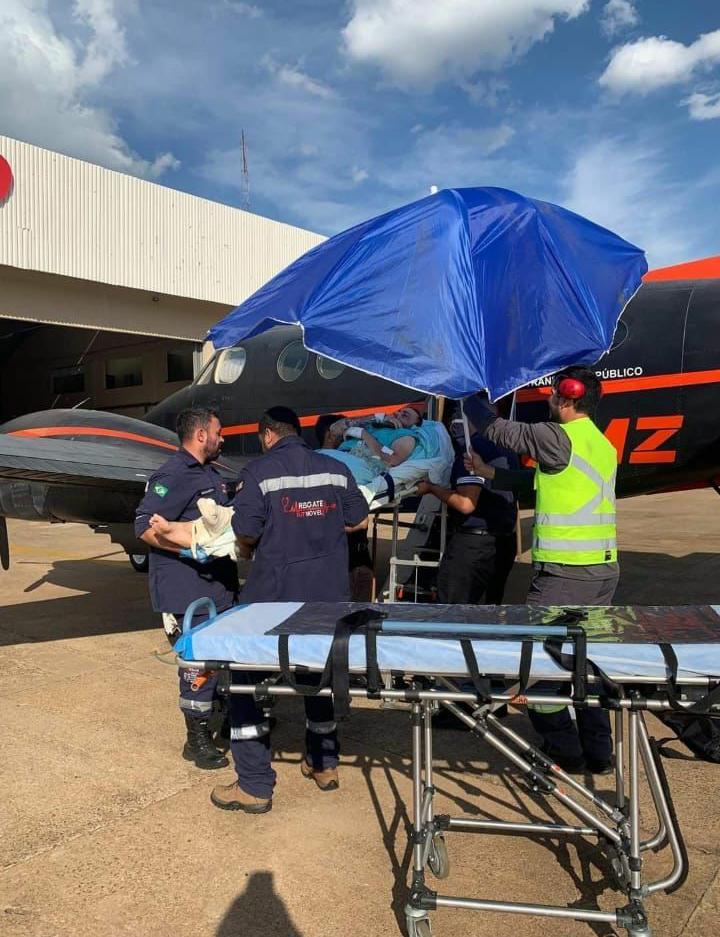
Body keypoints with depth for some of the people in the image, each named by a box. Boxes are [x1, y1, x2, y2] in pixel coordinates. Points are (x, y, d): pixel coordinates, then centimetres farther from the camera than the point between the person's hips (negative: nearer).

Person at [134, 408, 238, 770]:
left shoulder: (211, 473, 17)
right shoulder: (173, 475, -15)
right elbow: (145, 526, -22)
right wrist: (188, 549, -28)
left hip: (220, 585, 10)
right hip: (189, 590, -10)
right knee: (199, 663, -3)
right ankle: (197, 740, 12)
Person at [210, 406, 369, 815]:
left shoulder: (259, 471, -10)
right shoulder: (336, 469, 3)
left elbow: (246, 534, -12)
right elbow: (358, 519, 9)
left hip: (275, 596, -5)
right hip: (329, 594, 5)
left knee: (248, 679, 7)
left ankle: (254, 786, 8)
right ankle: (324, 764, 34)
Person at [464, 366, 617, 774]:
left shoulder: (558, 438, -13)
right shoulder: (604, 445, 14)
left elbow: (498, 429, -3)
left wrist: (469, 396, 16)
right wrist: (488, 472, 23)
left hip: (564, 573, -9)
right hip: (604, 569, 9)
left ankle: (565, 751, 12)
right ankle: (599, 752, 26)